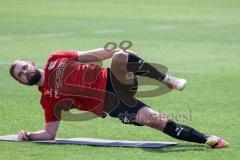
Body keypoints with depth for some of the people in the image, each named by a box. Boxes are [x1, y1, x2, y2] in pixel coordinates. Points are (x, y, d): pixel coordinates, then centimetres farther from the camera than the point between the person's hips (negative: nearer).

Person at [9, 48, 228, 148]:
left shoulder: (56, 60, 13)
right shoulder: (48, 99, 7)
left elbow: (91, 55, 13)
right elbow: (50, 133, 9)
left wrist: (122, 54, 6)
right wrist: (28, 136, -9)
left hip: (112, 80, 2)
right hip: (113, 105, -2)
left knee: (119, 57, -32)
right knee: (157, 120, -21)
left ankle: (167, 80, -15)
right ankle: (206, 139, -15)